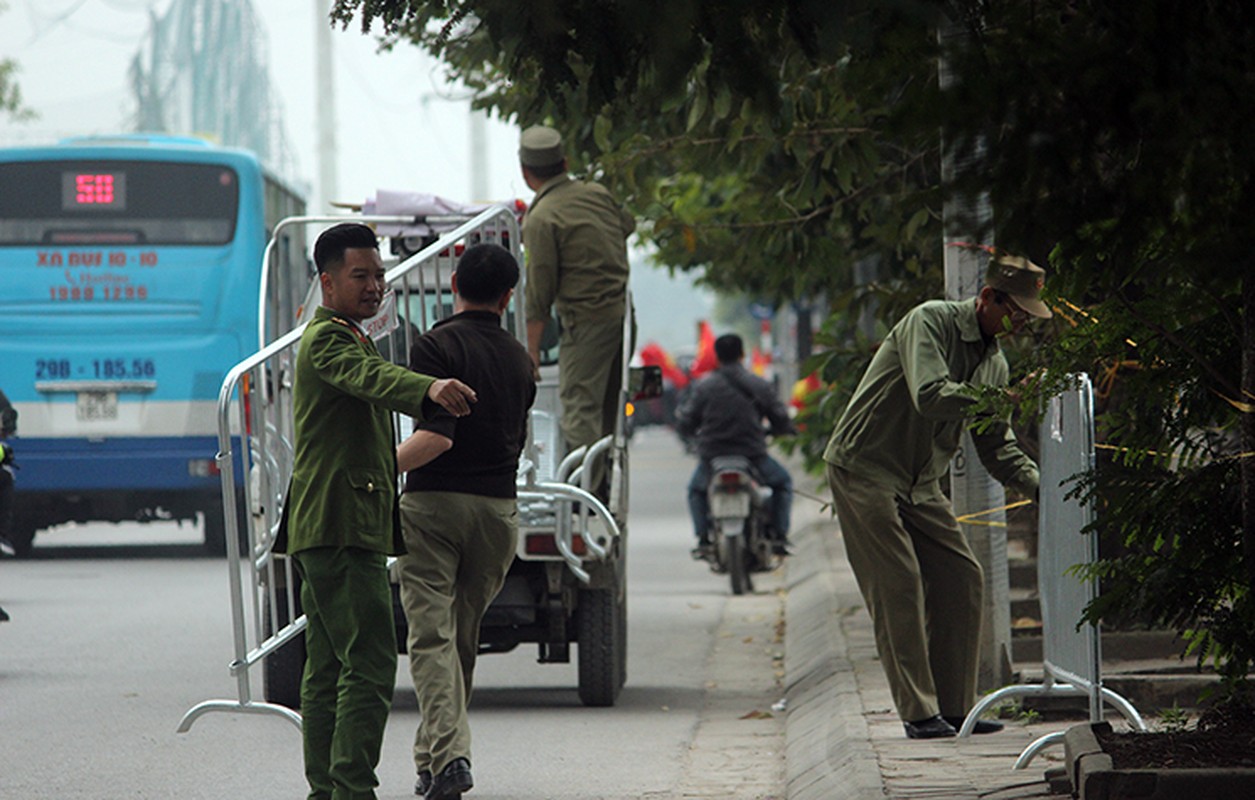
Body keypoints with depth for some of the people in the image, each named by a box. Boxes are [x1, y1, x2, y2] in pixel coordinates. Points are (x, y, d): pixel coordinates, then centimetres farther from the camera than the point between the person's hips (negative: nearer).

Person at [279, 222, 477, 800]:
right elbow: (371, 378, -32)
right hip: (340, 527, -11)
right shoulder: (326, 338, -11)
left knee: (328, 666, 11)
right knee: (370, 663, -17)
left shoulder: (347, 339, 24)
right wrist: (430, 390, -51)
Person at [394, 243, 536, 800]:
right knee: (464, 634, 14)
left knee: (431, 636, -8)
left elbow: (437, 436, -20)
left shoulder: (437, 345, -9)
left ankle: (448, 753, -23)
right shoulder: (518, 358, 11)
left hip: (435, 503, -5)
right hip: (498, 507, 5)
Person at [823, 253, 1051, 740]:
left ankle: (954, 708, 7)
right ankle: (919, 712, -12)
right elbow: (929, 395, -30)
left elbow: (996, 448, 11)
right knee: (898, 585, -13)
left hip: (920, 484, 8)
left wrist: (1038, 485, -6)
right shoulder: (930, 323, -15)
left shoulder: (994, 362, 10)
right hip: (864, 469, -8)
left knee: (961, 580, 1)